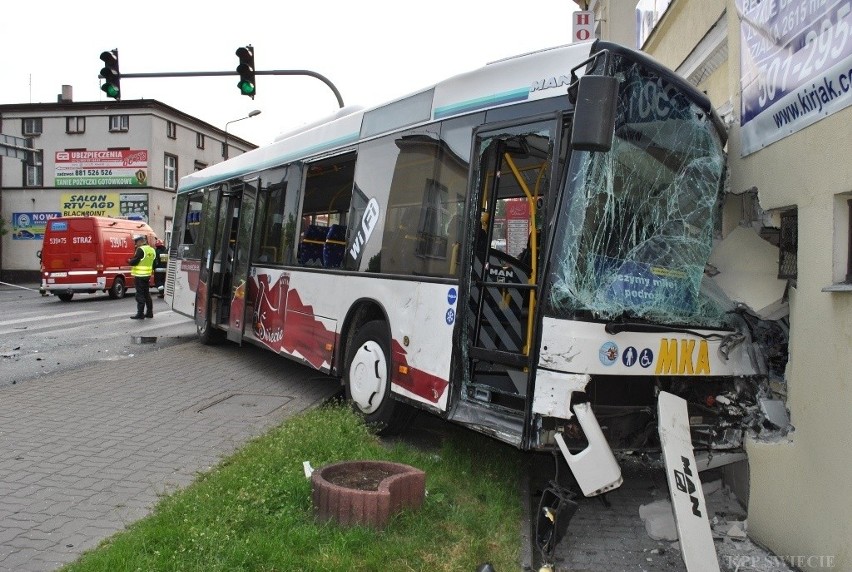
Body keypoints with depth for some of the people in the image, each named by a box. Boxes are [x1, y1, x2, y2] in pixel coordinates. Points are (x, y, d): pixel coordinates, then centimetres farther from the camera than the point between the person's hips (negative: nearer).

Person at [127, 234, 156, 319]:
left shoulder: (141, 249, -15)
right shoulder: (152, 250, 11)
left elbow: (134, 261, -17)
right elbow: (154, 263, 18)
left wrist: (129, 261, 2)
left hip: (140, 276, -8)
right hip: (147, 275, 8)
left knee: (140, 295, -4)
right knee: (147, 294, 15)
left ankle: (140, 314, -2)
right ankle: (149, 312, 19)